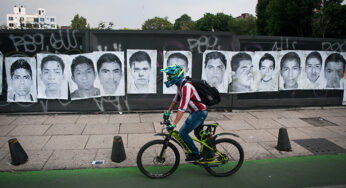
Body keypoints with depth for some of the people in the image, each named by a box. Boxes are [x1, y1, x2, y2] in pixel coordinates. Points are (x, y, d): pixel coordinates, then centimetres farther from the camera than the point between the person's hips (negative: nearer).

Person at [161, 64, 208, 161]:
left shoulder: (186, 87, -27)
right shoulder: (180, 85, 4)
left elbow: (182, 108, -31)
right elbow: (176, 99, 18)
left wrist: (173, 124, -31)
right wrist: (168, 112, 17)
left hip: (199, 113, -10)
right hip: (197, 112, 10)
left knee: (182, 133, -8)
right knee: (198, 133, 24)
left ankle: (195, 154, 5)